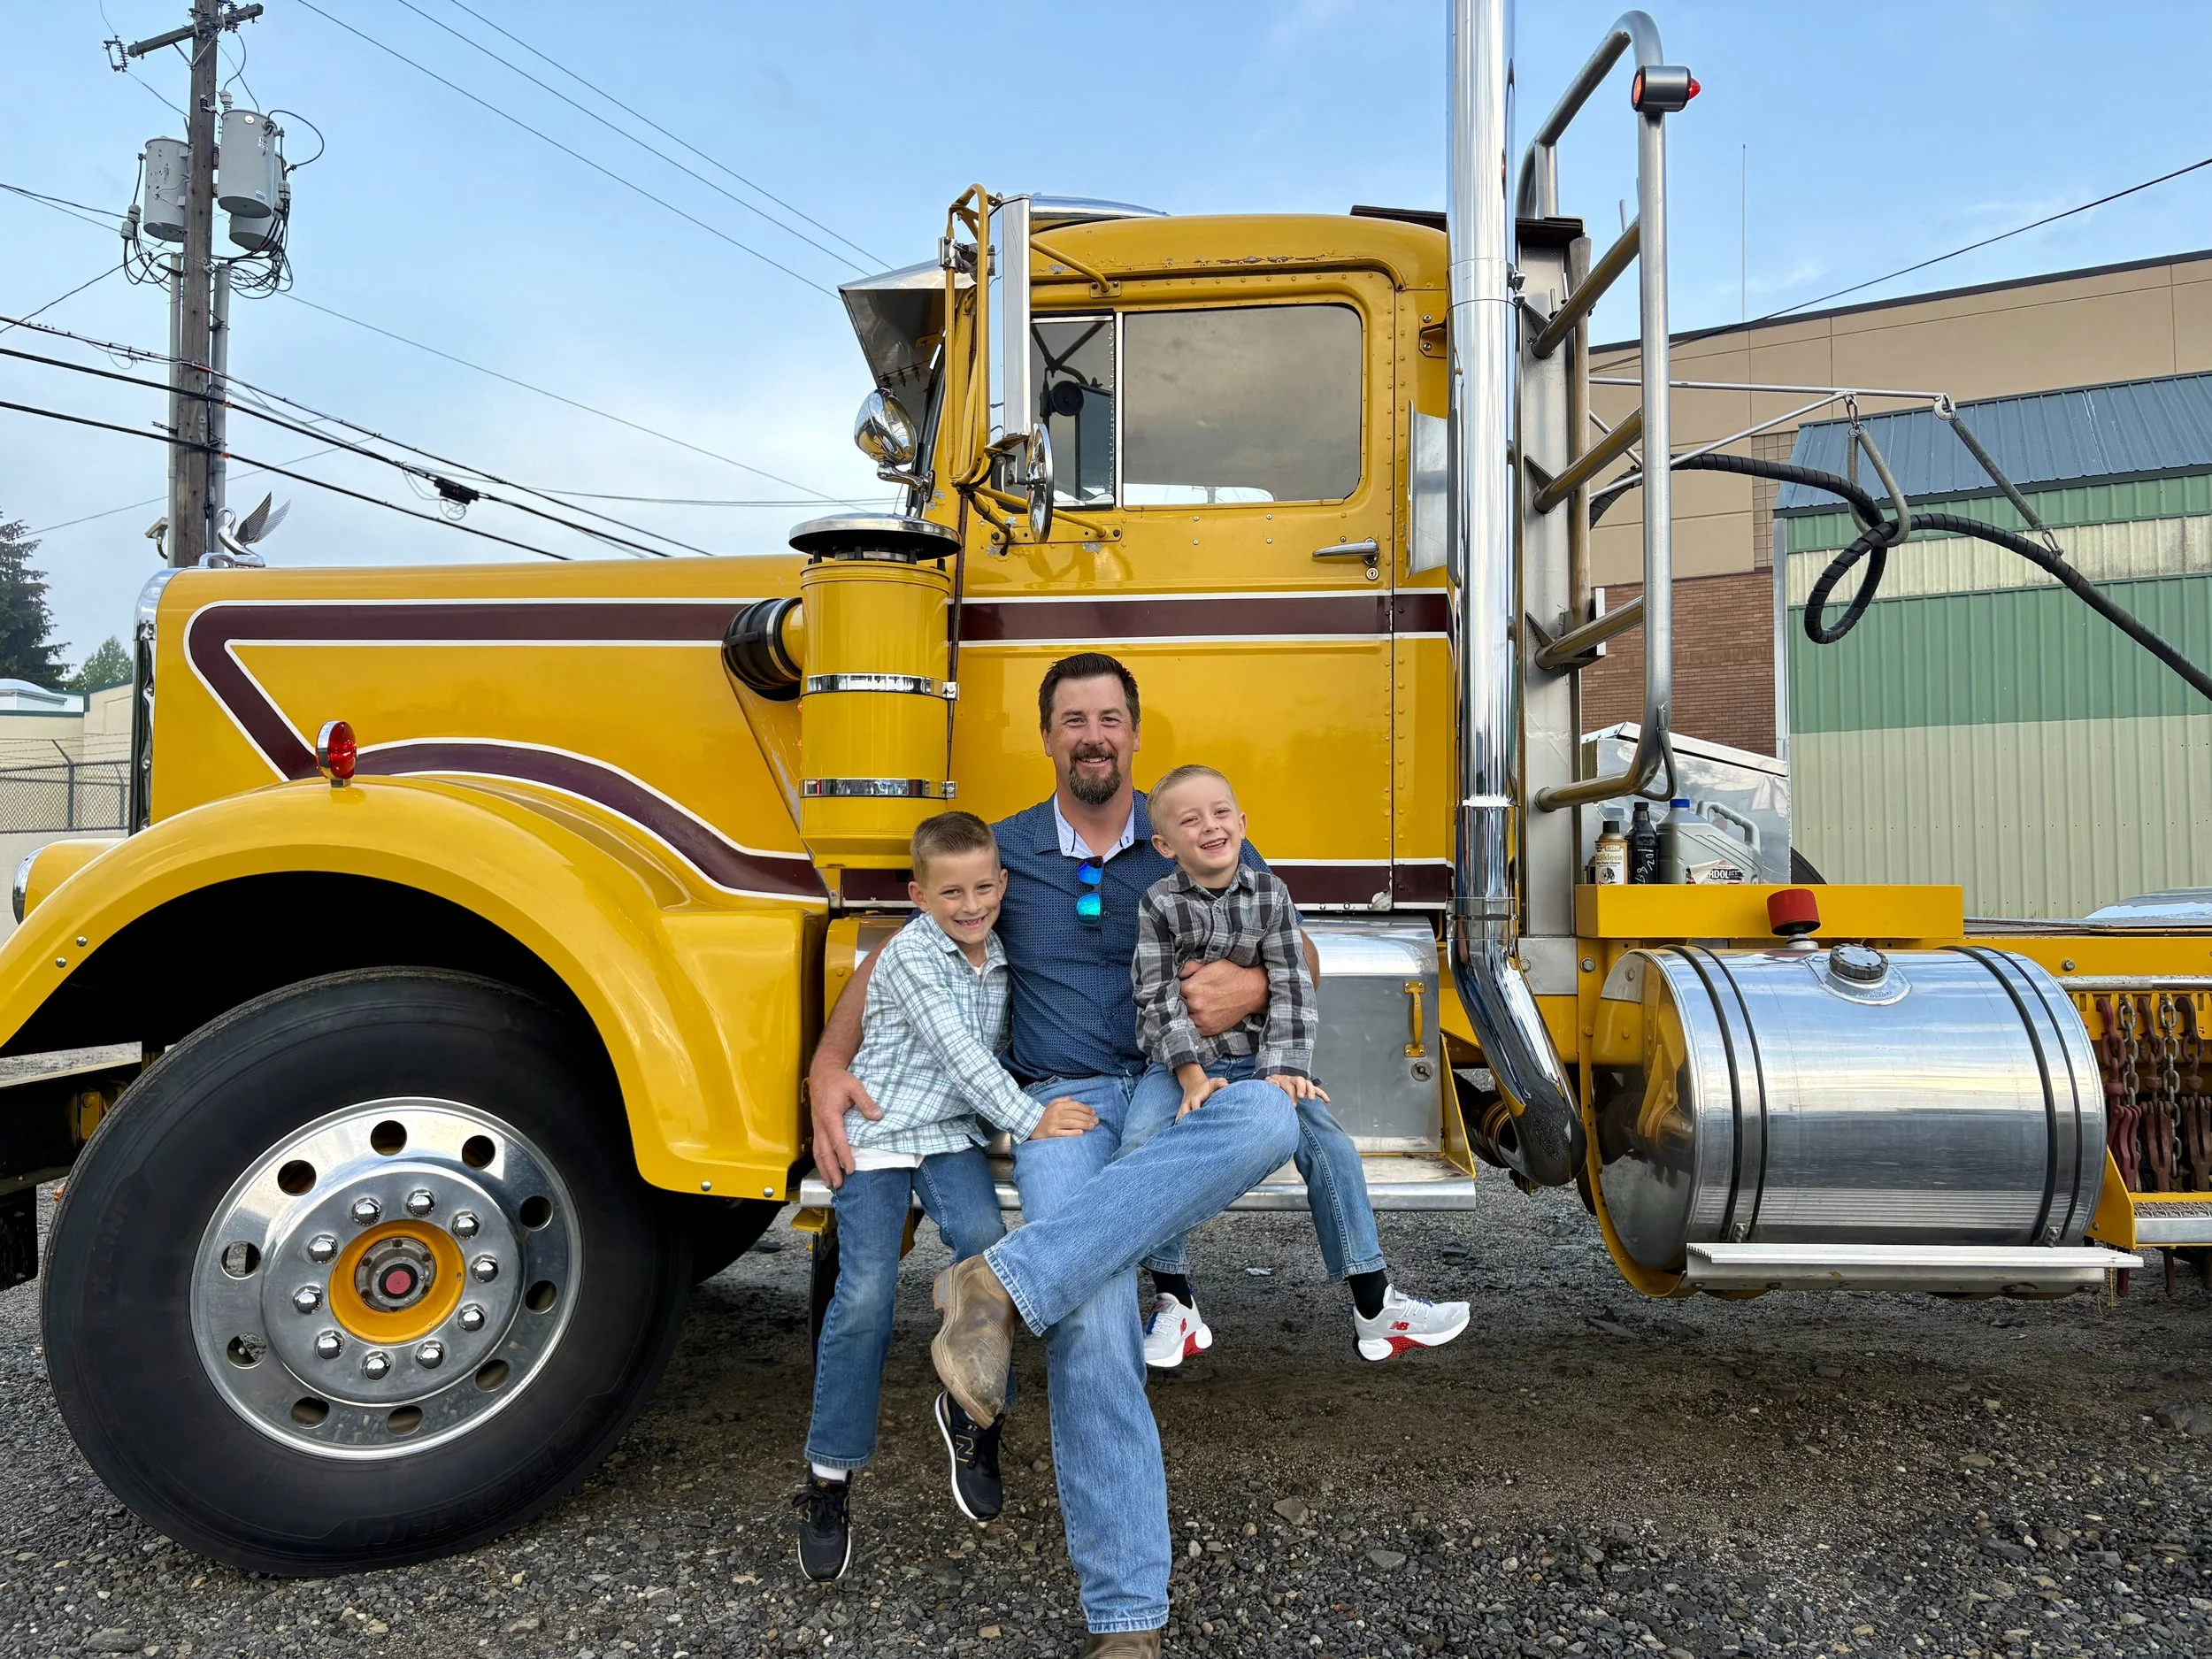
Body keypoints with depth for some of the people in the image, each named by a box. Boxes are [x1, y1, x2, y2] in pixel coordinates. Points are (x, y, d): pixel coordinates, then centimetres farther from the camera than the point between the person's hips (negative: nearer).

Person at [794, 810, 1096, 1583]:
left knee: (985, 1242, -22)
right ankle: (830, 1472, 7)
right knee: (865, 1294, -10)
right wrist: (1030, 1120, -25)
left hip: (950, 1134, 4)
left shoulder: (1000, 960, 5)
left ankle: (972, 1409, 1)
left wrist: (1043, 1106, -1)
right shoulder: (911, 954, -15)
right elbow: (957, 1051, -22)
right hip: (877, 1134, -4)